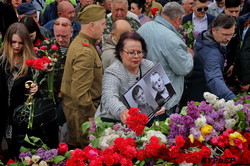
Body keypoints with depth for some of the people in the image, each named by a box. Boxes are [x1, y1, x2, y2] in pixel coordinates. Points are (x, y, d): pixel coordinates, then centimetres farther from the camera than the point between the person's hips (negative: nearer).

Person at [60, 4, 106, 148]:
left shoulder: (79, 41, 9)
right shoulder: (85, 52, -24)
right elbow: (80, 91, -27)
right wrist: (92, 115, -20)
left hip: (72, 106, 10)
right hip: (82, 111, -10)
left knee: (76, 149, 18)